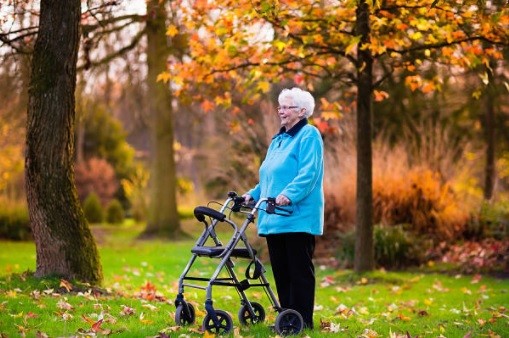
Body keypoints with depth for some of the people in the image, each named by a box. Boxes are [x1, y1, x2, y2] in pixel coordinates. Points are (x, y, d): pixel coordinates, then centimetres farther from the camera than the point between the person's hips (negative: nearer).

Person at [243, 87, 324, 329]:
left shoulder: (309, 135, -6)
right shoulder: (278, 139, 21)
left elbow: (309, 173, -19)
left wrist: (288, 195, -30)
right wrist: (254, 194, 12)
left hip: (298, 217, -9)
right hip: (274, 218, 9)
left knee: (299, 270, -4)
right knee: (280, 270, 10)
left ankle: (303, 320, 0)